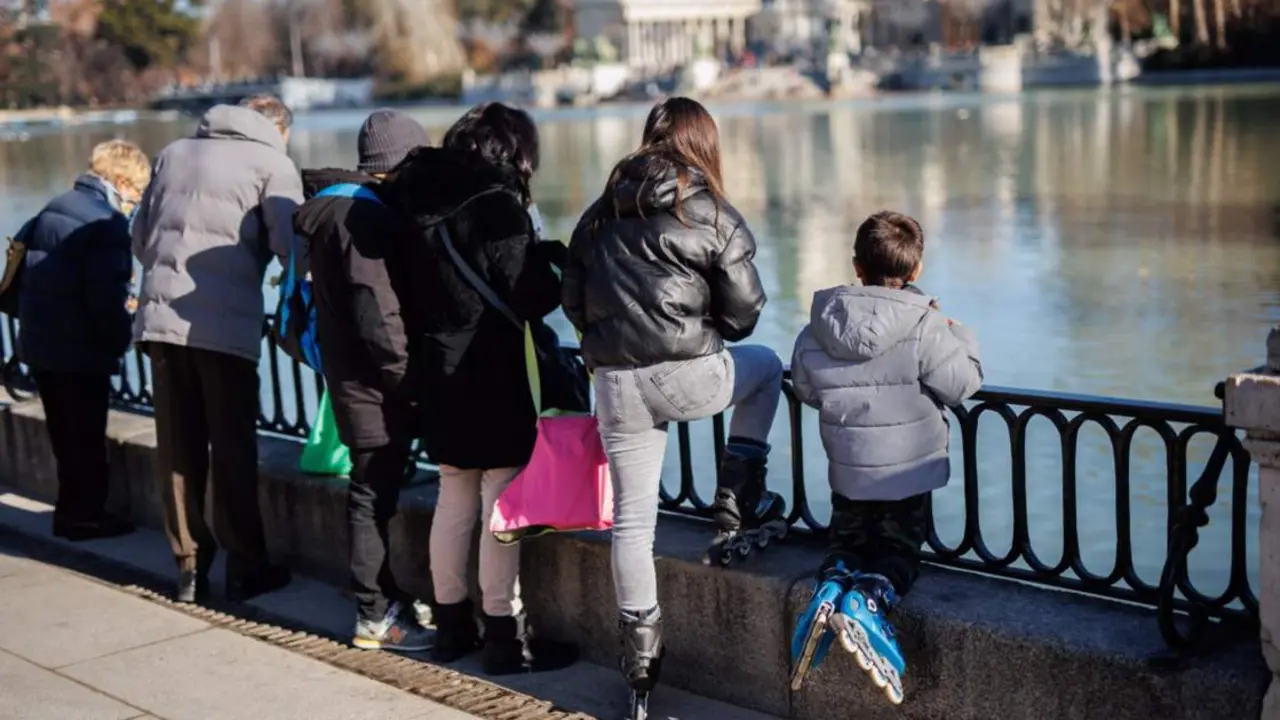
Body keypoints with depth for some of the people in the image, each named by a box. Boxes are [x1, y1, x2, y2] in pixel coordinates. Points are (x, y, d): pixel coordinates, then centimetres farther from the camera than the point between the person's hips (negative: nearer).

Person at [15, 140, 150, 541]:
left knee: (66, 435, 18)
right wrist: (121, 337, -7)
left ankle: (73, 510, 27)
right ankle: (84, 515, 12)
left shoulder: (53, 209, 11)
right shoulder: (108, 224, -17)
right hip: (81, 348, -8)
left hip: (39, 343, 8)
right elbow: (107, 297, -23)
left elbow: (18, 256, 17)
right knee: (85, 438, 4)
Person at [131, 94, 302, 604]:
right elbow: (291, 245, -8)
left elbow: (139, 239, 20)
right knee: (232, 448, 4)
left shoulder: (174, 153, 19)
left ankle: (190, 566, 15)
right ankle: (245, 568, 10)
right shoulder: (273, 163, 3)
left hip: (161, 317, 4)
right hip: (227, 324, -4)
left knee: (177, 448, 10)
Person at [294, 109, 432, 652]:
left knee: (376, 488, 18)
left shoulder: (336, 208, 13)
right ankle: (375, 619, 8)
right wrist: (409, 378, -16)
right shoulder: (365, 217, -18)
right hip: (372, 379, -10)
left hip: (352, 372, 10)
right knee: (374, 494, -2)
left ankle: (385, 598, 30)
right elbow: (376, 312, -22)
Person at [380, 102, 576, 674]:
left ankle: (450, 625, 25)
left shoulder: (424, 199, 6)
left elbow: (415, 289, 11)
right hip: (491, 374, -8)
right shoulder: (498, 206, -16)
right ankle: (503, 635, 6)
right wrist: (555, 271, 1)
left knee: (453, 501, 16)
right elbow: (534, 297, -18)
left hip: (438, 372, 8)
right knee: (502, 505, 0)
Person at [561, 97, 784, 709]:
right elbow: (744, 308, -1)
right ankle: (734, 506, 21)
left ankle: (639, 653, 20)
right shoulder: (714, 215, -2)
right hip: (686, 376, -4)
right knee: (767, 367, 28)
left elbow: (573, 300, 15)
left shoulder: (600, 214, 11)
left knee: (631, 518, 13)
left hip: (614, 383, 4)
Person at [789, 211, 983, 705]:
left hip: (846, 469, 3)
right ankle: (867, 601, -17)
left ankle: (833, 585, -10)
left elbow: (806, 390, 7)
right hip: (907, 470, -3)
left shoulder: (818, 330, -6)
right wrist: (960, 336, 2)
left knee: (849, 539, 23)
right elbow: (962, 383, -14)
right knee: (900, 549, 13)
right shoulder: (925, 327, -19)